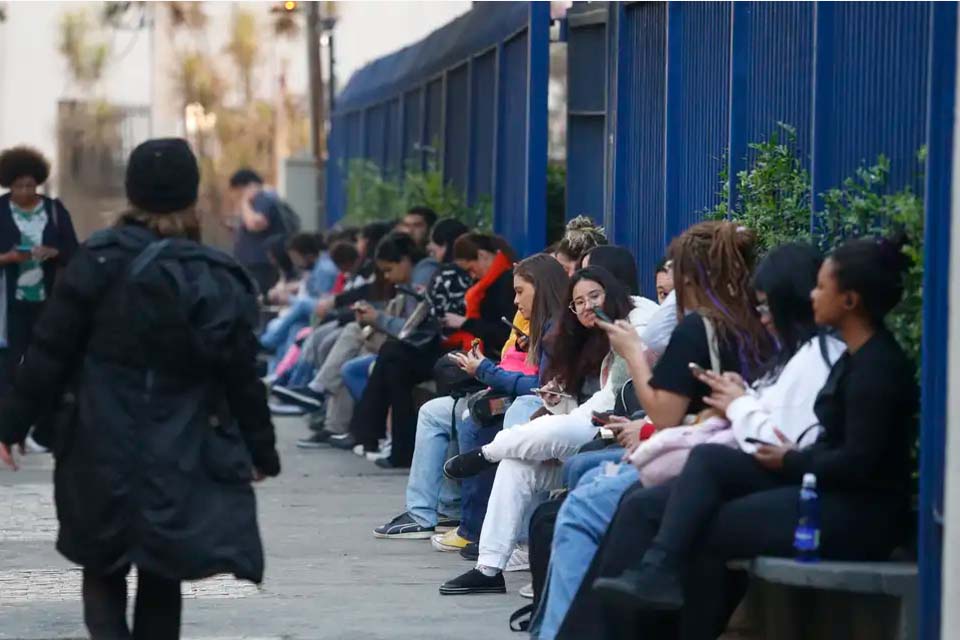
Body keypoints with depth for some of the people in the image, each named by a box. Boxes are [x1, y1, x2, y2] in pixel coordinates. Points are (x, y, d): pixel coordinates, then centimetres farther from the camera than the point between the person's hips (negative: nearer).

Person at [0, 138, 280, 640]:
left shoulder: (99, 262, -6)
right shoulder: (218, 280, -4)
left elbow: (49, 352, -6)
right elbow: (241, 377, 0)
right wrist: (262, 451, 11)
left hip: (103, 452, -1)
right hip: (180, 459, 1)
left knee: (103, 568, 12)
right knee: (161, 578, 13)